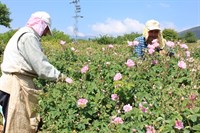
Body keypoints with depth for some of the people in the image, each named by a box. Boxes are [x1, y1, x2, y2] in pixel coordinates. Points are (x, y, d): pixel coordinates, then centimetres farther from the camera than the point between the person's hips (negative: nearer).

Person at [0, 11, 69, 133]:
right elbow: (41, 65, -16)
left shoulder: (23, 34, 21)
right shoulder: (28, 36, -11)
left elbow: (34, 64, 17)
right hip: (16, 86, -10)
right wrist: (62, 77, -9)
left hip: (16, 84, 10)